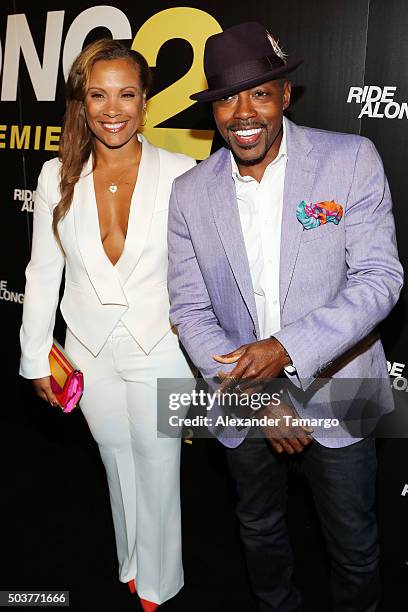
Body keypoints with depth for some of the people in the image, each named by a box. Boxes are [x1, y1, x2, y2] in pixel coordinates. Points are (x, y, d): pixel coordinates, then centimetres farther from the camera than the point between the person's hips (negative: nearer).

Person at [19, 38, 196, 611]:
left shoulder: (180, 173, -12)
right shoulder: (58, 176, -5)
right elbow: (42, 273, 2)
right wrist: (36, 358, 5)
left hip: (160, 350, -2)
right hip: (90, 351, 3)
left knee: (159, 472, 14)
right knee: (118, 466, 22)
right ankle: (130, 564, 49)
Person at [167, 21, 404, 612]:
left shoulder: (352, 159, -12)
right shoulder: (189, 193, -5)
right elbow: (190, 309, -4)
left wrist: (288, 349, -27)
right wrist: (253, 394, -13)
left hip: (333, 392, -2)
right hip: (240, 400, 3)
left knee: (354, 546, 17)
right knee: (260, 529, 26)